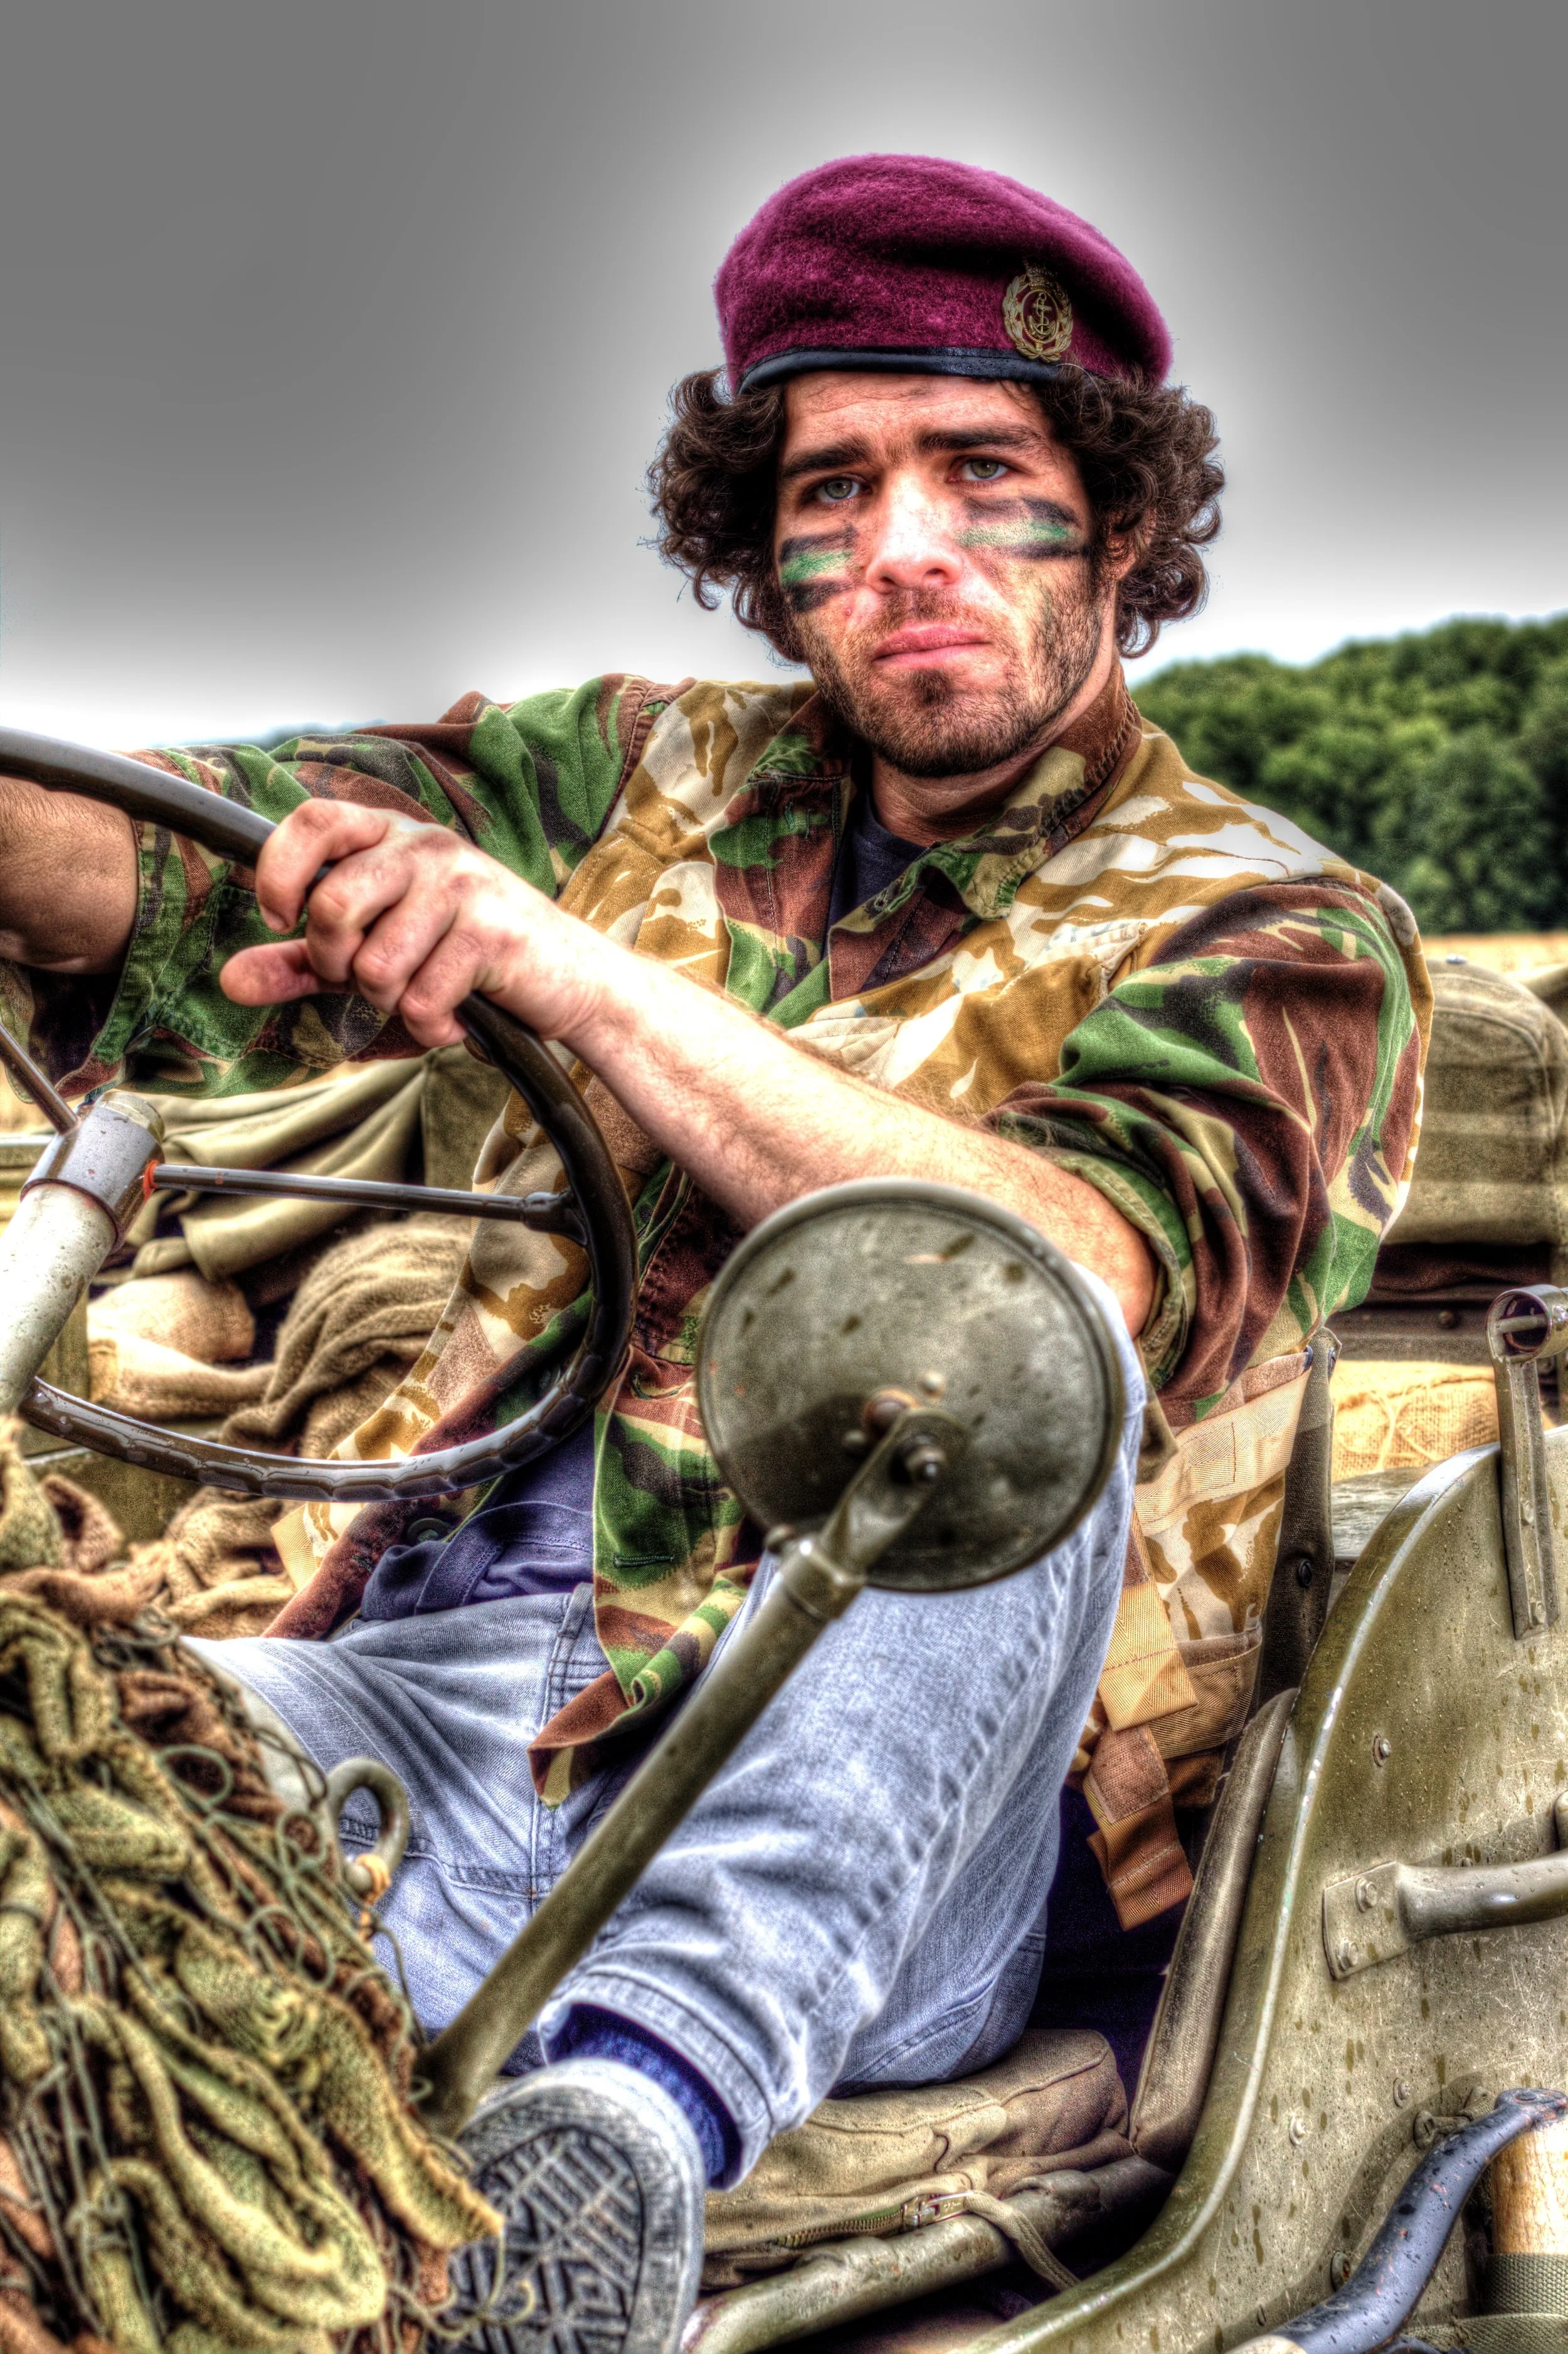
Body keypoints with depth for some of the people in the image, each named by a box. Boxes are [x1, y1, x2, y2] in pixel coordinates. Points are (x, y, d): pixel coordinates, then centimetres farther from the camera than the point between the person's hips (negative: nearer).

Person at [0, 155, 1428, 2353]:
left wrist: (589, 982, -29)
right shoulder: (664, 781, 16)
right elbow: (188, 875, 2)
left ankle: (637, 2117, -38)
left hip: (866, 1840, -3)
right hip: (441, 1700, 3)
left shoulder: (1274, 928, 3)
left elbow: (1097, 1283, -20)